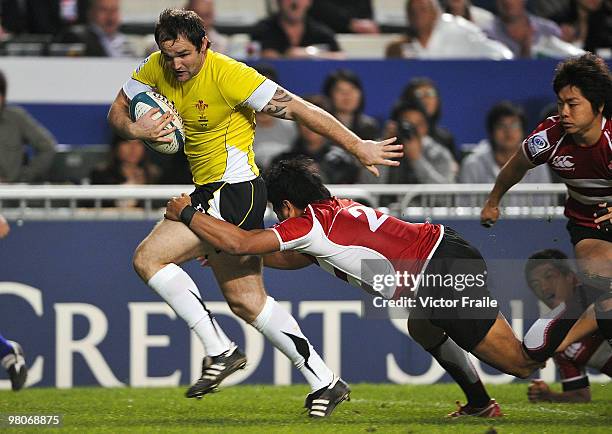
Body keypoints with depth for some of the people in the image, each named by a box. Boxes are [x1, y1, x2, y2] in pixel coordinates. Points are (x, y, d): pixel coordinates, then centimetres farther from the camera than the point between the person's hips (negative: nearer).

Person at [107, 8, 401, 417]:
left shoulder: (227, 75, -20)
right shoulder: (156, 68, 1)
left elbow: (297, 108, -18)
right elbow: (117, 110, 11)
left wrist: (358, 147, -16)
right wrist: (134, 129, -14)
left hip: (233, 190, -8)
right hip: (210, 190, 8)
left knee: (149, 257, -15)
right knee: (246, 299, 10)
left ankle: (220, 351, -12)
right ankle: (325, 382, 13)